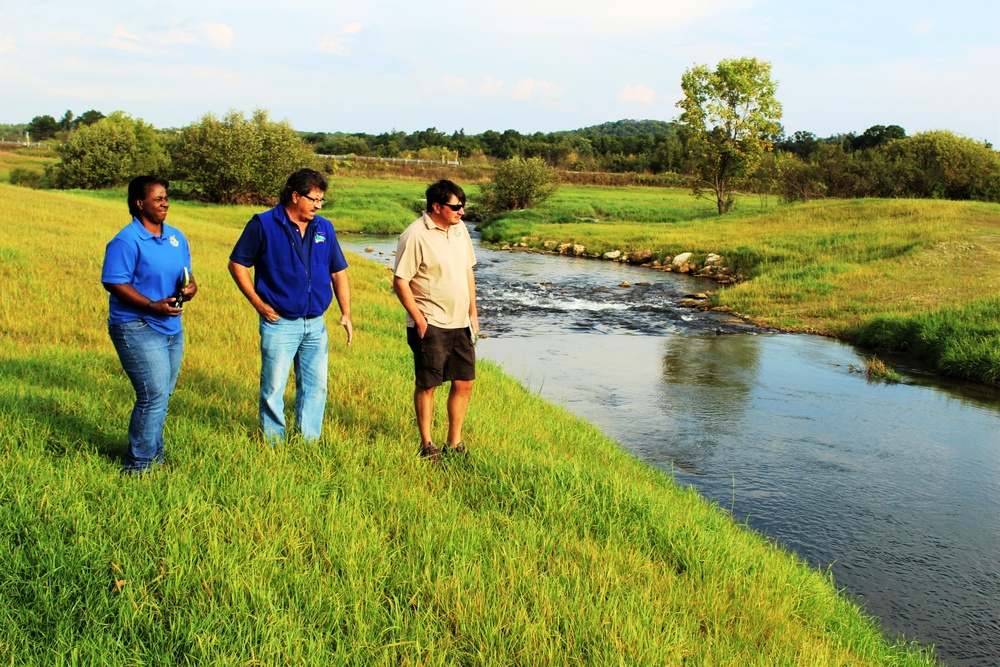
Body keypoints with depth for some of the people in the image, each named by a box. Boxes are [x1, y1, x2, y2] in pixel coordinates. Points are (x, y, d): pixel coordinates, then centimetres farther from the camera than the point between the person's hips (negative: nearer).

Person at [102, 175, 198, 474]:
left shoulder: (176, 236, 10)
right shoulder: (126, 241, -14)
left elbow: (185, 273, 18)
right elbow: (114, 283, -18)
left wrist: (190, 286, -7)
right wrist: (153, 306, -25)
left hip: (172, 327, 8)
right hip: (137, 328, -8)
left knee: (162, 395, 16)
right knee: (154, 395, -12)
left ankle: (153, 454, 31)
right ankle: (139, 465, 2)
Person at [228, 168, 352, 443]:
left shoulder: (324, 228, 8)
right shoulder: (263, 225, -6)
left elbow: (338, 272, 13)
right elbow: (237, 264, -2)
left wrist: (346, 313, 4)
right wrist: (258, 302, -7)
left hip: (315, 325, 5)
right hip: (279, 323, -5)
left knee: (315, 386, 10)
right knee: (273, 388, 1)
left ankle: (309, 442, 22)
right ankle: (273, 444, 14)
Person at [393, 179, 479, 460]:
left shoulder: (459, 229, 9)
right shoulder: (415, 236, -14)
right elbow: (400, 281, -14)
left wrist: (473, 311, 14)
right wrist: (419, 320, -15)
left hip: (460, 323, 7)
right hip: (430, 324, -7)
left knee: (464, 383, 9)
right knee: (427, 384, 3)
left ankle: (454, 443, 23)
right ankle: (427, 445, 16)